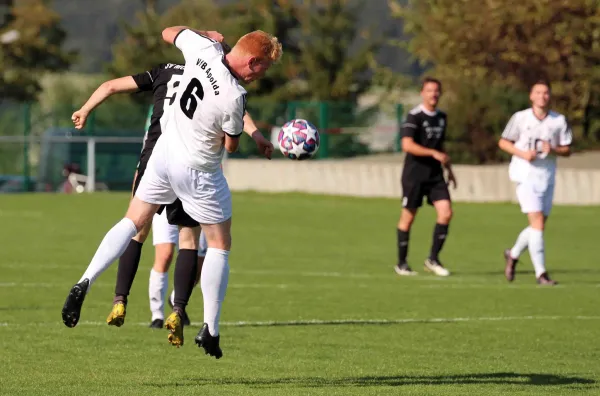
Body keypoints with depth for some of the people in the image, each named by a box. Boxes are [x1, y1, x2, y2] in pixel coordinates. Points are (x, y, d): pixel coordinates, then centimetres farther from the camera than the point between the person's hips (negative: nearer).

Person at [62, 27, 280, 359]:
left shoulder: (203, 49, -13)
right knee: (219, 245, 11)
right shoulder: (235, 96, -27)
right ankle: (210, 330, 11)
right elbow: (231, 145, -12)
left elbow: (169, 32, 9)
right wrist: (255, 138, 8)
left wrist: (208, 34, 22)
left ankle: (85, 282, -3)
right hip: (198, 172, -6)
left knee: (133, 221, 17)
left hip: (164, 153, 6)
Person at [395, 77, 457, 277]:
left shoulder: (441, 117, 12)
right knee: (408, 217, 2)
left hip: (435, 174, 6)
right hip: (414, 175, -6)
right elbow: (407, 145, -21)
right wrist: (434, 153, -26)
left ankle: (433, 259, 3)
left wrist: (449, 169, 24)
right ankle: (401, 263, 13)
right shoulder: (414, 116, -11)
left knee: (446, 213, -8)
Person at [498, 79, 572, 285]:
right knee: (537, 222, -15)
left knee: (538, 226, 10)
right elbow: (503, 142, 5)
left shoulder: (559, 121, 4)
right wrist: (522, 153, -12)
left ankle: (513, 255, 36)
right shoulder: (520, 118, -2)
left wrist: (553, 150, -15)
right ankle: (541, 272, -13)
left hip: (547, 177, 4)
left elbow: (567, 150, 7)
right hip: (526, 176, -4)